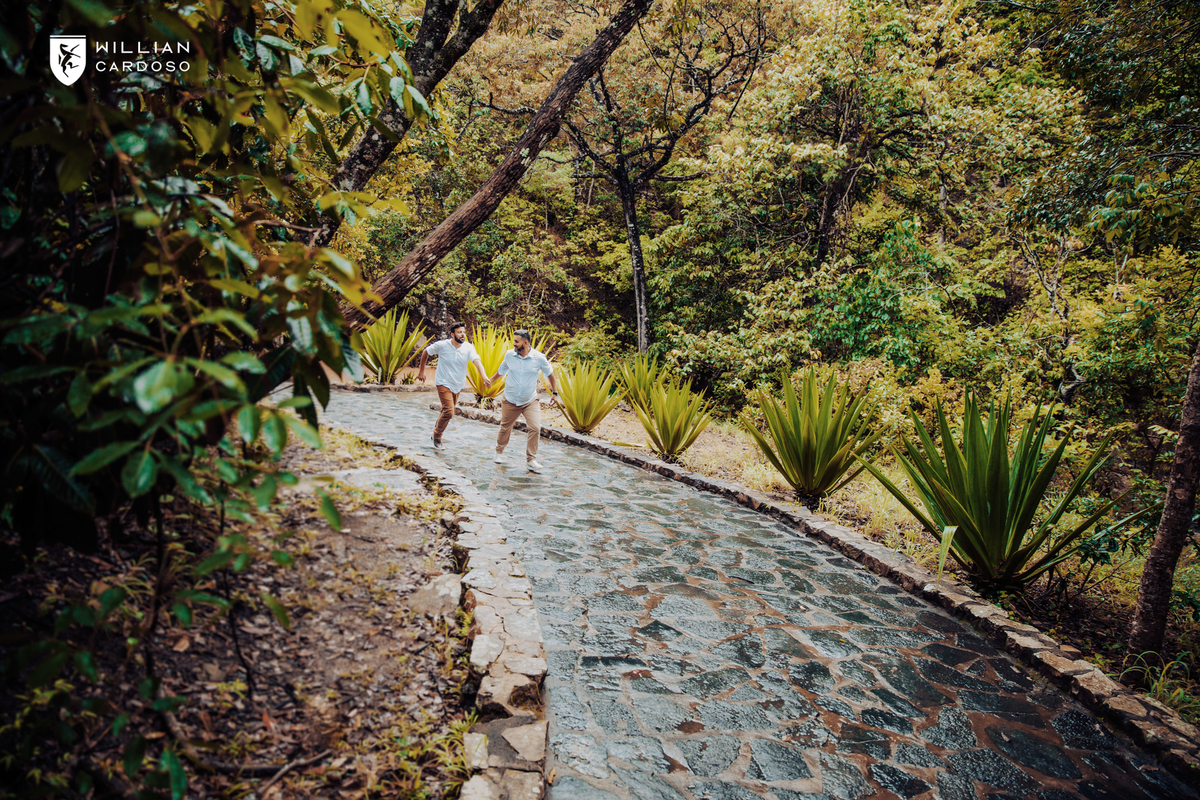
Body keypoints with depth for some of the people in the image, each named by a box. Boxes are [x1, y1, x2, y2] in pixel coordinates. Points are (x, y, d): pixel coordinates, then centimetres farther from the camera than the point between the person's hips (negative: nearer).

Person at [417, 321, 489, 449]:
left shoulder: (468, 348, -11)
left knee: (448, 410, 20)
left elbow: (477, 361, -27)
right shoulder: (442, 345, -14)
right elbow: (425, 353, 3)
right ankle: (437, 436, 6)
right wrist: (421, 370, 6)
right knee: (449, 412, -17)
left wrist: (485, 377, -43)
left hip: (458, 385, 4)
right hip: (443, 383, -4)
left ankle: (438, 425, 51)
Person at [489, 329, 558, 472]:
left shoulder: (539, 358, -12)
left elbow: (550, 374, 7)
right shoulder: (509, 355, -7)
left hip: (530, 401, -1)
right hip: (510, 400, 1)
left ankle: (531, 460, -3)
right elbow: (501, 370, 15)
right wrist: (491, 379, 30)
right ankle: (499, 452, 40)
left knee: (535, 428, -15)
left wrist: (555, 391, 11)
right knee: (505, 428, 13)